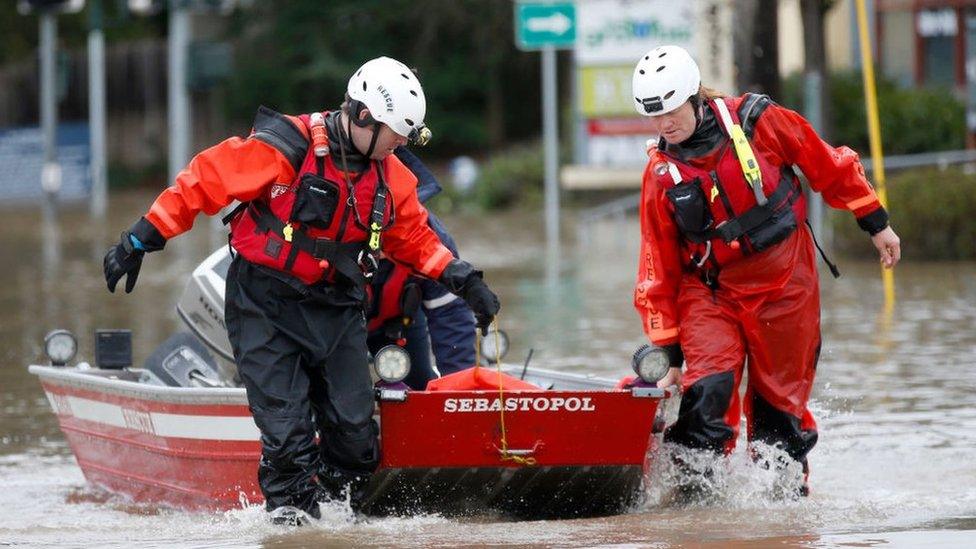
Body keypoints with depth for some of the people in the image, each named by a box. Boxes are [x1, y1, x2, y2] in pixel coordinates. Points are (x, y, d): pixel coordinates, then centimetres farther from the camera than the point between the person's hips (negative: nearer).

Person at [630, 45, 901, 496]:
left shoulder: (758, 121, -9)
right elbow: (657, 270, 1)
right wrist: (669, 352, 0)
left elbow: (830, 168, 4)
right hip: (709, 290, 1)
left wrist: (876, 223, 10)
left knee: (778, 404, 4)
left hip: (785, 282, 0)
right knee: (708, 389, -21)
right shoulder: (661, 174, -4)